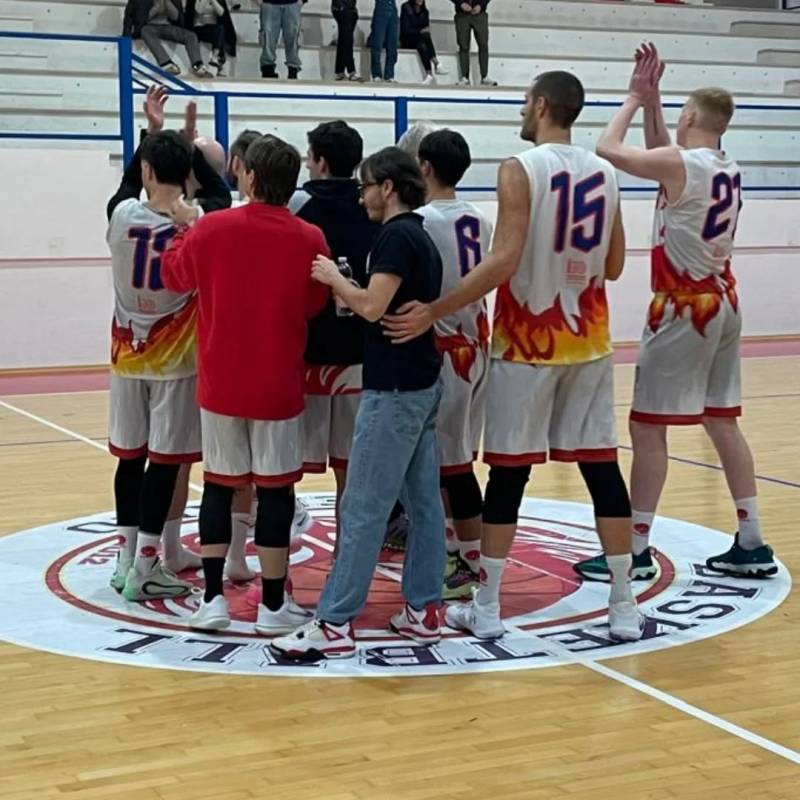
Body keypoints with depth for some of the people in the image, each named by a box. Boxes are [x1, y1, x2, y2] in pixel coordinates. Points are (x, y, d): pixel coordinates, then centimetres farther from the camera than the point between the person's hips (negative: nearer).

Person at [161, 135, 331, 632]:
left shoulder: (210, 228, -7)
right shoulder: (309, 239, -8)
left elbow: (175, 277, 11)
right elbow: (315, 306, 4)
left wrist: (185, 229, 27)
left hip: (220, 384, 1)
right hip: (278, 386, -1)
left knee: (218, 486, 12)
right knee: (275, 490, 6)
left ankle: (212, 599, 11)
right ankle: (274, 605, 10)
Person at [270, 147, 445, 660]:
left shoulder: (397, 236, -13)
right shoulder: (422, 236, 16)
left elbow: (372, 307, -22)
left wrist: (334, 278, -7)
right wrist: (343, 287, 15)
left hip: (394, 387, -10)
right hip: (422, 382, 10)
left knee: (363, 509, -9)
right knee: (423, 500, 10)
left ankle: (335, 624, -7)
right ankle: (423, 610, 14)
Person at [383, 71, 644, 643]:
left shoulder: (521, 170, -12)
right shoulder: (604, 174, 7)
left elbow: (504, 262, -21)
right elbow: (613, 267, 13)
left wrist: (432, 312, -19)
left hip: (528, 342, -5)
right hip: (588, 340, 5)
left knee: (509, 471, 1)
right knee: (602, 466, 6)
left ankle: (486, 608, 8)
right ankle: (624, 607, 9)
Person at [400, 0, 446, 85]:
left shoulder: (424, 11, 11)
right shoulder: (406, 8, -5)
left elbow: (426, 28, 11)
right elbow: (405, 29, -12)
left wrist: (426, 31, -13)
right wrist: (420, 31, -24)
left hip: (421, 40, 4)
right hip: (407, 40, -4)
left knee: (423, 46, -33)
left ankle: (429, 74, -44)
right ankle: (436, 65, -42)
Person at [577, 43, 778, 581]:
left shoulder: (682, 163, -16)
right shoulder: (729, 170, 9)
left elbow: (609, 148, -11)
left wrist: (633, 99, 3)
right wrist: (651, 100, 20)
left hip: (684, 309, -8)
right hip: (722, 303, 9)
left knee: (647, 428, -3)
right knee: (722, 421, 13)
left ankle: (636, 550, 0)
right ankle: (752, 545, 15)